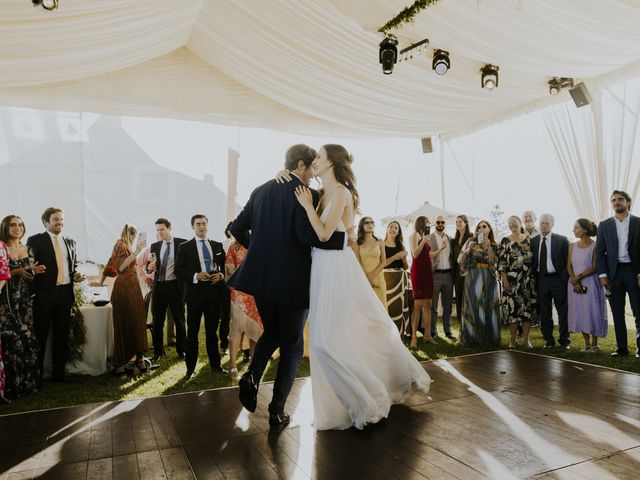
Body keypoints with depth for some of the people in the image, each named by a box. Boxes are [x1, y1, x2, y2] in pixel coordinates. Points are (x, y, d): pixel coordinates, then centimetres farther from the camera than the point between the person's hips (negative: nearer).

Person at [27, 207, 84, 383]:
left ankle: (59, 373, 21)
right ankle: (36, 374, 15)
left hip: (65, 293, 5)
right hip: (44, 294, -5)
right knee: (40, 336, 3)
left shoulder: (70, 242, 15)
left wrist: (76, 276, 3)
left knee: (62, 335, 10)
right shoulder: (35, 240, -1)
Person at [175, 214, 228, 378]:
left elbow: (225, 266, 14)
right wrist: (196, 276, -16)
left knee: (212, 331, 12)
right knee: (193, 332, 6)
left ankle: (215, 364, 22)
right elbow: (178, 270, -3)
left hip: (214, 293, 2)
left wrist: (221, 275, -7)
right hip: (195, 293, -2)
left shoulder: (218, 246, 10)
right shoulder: (185, 247, 3)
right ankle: (190, 368, 16)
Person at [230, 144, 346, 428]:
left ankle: (252, 375, 3)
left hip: (261, 278, 5)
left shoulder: (261, 191, 8)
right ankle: (277, 411, 14)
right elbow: (307, 235, -24)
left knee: (271, 333, 27)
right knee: (292, 346, 12)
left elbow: (237, 228, 10)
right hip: (293, 282, -5)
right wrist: (344, 238, -14)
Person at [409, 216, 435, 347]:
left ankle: (427, 334, 11)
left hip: (427, 271, 8)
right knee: (418, 304, -9)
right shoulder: (415, 235, -4)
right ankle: (414, 336, -7)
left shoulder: (425, 236, 18)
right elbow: (415, 254, -15)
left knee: (427, 305, 6)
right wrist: (424, 240, -13)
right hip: (418, 271, -8)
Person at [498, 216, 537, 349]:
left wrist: (535, 278, 4)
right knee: (512, 308, -2)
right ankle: (513, 340, 7)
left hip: (528, 280, 2)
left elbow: (534, 259, 11)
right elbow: (501, 262, -2)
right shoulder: (505, 241, 3)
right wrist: (505, 280, -9)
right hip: (511, 281, -2)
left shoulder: (529, 239, 9)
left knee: (528, 307, 2)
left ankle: (526, 338, 13)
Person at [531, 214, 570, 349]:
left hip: (557, 279, -2)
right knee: (544, 312, 8)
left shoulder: (561, 240, 0)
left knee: (563, 311, 4)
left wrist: (564, 277, -10)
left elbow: (568, 260, -2)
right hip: (541, 280, 3)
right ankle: (549, 340, 18)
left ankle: (565, 340, 17)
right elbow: (532, 261, 8)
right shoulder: (533, 241, 7)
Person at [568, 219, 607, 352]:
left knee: (592, 312, -1)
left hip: (590, 283, -4)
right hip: (575, 285, 5)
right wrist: (575, 282, -10)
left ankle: (594, 344, 10)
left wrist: (578, 277, -14)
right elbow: (569, 266, 3)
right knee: (580, 313, 6)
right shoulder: (572, 246, 8)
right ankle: (587, 344, 16)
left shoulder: (595, 246, -6)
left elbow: (594, 267, -11)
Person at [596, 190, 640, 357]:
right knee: (617, 314, 6)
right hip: (613, 273, 2)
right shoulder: (604, 225, 8)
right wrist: (602, 275, -3)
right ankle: (622, 347, 12)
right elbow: (599, 251, 5)